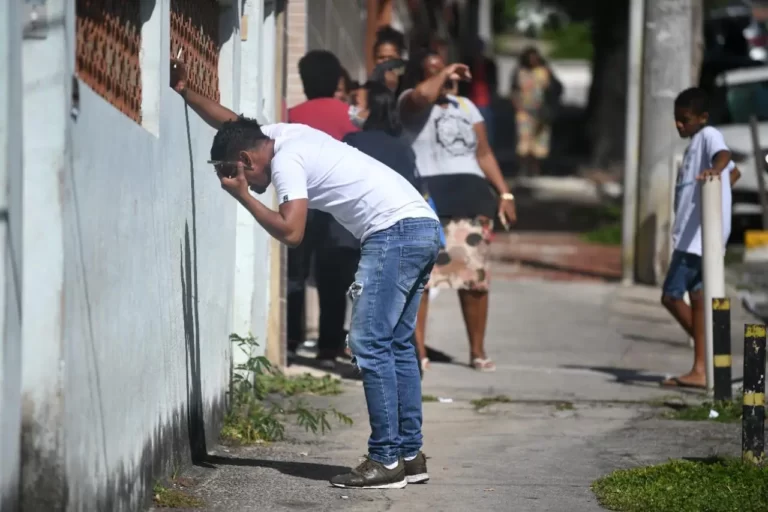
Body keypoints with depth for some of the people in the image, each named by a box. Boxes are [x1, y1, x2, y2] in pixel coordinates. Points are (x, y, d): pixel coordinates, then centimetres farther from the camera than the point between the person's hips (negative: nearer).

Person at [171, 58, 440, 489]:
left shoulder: (285, 162, -10)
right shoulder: (275, 133, 17)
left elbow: (290, 232, -19)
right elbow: (230, 122, 35)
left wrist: (241, 195, -8)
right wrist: (185, 92, 33)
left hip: (395, 231, -10)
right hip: (424, 227, 10)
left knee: (370, 344, -9)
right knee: (397, 344, 11)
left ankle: (386, 460, -11)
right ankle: (410, 455, 11)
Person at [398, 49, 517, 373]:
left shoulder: (465, 106, 21)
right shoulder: (411, 102, 3)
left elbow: (483, 154, 19)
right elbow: (424, 95, -24)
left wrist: (504, 193, 11)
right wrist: (443, 73, -7)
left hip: (469, 195, 5)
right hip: (428, 196, -5)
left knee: (476, 277, 3)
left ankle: (478, 351, 11)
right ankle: (417, 350, -7)